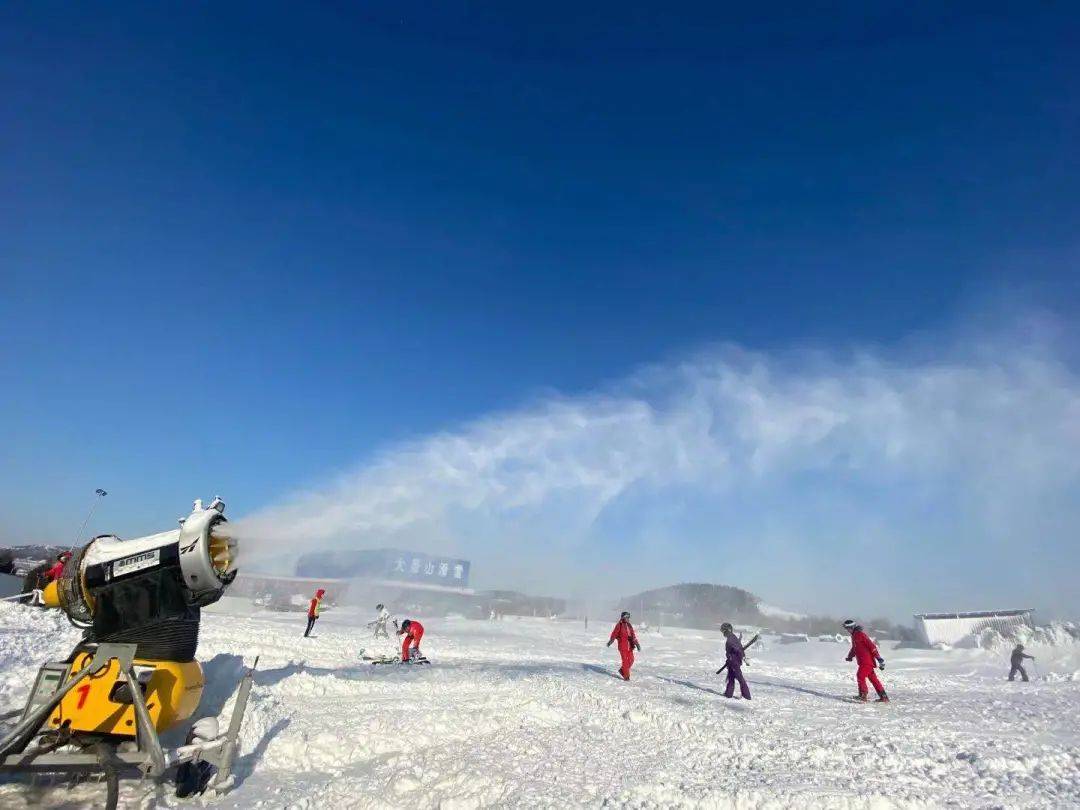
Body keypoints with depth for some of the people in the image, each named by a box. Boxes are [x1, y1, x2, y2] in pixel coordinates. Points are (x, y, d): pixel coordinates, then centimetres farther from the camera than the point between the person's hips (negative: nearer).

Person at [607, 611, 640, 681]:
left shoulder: (629, 626, 11)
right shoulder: (619, 625, -6)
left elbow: (633, 635, 10)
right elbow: (614, 634, -5)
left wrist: (637, 644, 2)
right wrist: (610, 641, -7)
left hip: (629, 646, 6)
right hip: (622, 646, -6)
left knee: (631, 660, 5)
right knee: (625, 661, -5)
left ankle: (622, 670, 27)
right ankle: (626, 676, 7)